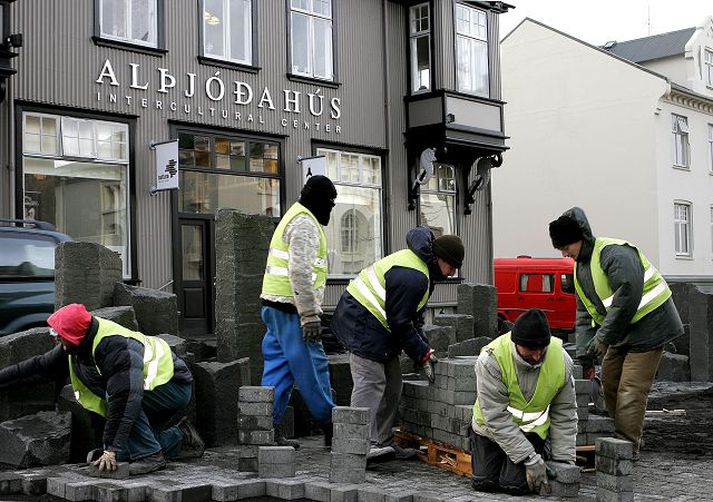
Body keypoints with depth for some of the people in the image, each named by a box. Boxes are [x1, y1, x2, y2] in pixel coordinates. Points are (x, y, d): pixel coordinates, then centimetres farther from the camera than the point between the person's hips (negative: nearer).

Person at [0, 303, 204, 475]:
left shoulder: (116, 348, -34)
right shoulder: (77, 346, -5)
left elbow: (124, 400, -40)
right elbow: (40, 366, 9)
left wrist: (111, 449, -40)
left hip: (176, 386, -9)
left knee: (123, 395, -34)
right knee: (123, 454, 5)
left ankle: (150, 456, -23)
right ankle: (181, 438, 20)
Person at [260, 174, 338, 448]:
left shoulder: (294, 217, 23)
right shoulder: (305, 223, -11)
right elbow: (301, 272, -21)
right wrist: (310, 315, -20)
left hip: (275, 305, 10)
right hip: (292, 307, -10)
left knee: (278, 368, 8)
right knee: (313, 366, -2)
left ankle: (270, 428, 9)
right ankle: (330, 426, 5)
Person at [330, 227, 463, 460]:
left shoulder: (420, 268, 12)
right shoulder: (412, 277, -24)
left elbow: (412, 317, 16)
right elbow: (400, 322, -22)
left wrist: (424, 349, 8)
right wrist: (423, 354, -13)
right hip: (363, 324, -11)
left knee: (392, 384, 12)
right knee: (371, 383, -14)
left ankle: (383, 442, 17)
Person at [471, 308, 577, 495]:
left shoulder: (561, 360, -21)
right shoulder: (491, 358, -31)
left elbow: (564, 414, -9)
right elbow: (496, 416, -30)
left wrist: (564, 460, -14)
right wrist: (530, 459, -32)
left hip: (533, 430, 0)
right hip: (491, 428, 0)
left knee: (515, 485, -16)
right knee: (484, 483, -2)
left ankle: (544, 451, 13)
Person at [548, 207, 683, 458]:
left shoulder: (614, 253, -21)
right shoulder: (580, 268, 9)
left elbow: (628, 296, -29)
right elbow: (584, 313, 12)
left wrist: (604, 338, -24)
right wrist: (585, 352, 0)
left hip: (649, 326, -10)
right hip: (623, 333, 10)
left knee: (630, 390, -10)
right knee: (609, 380, 11)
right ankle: (618, 436, 24)